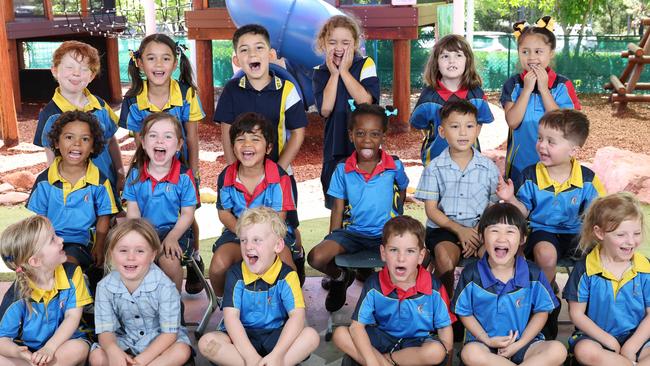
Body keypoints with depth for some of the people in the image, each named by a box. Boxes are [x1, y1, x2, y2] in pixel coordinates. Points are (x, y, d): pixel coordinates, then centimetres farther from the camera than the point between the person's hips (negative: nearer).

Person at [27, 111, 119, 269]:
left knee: (68, 260, -30)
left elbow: (103, 217, 5)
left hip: (82, 241, -2)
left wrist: (98, 248, -5)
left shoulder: (100, 182, -3)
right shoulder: (44, 181, 2)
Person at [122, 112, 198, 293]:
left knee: (169, 261, -27)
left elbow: (187, 214, -4)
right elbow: (132, 210, 1)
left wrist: (172, 237, -17)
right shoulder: (135, 173, -1)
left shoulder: (184, 176, -8)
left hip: (172, 230, -2)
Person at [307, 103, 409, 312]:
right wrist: (333, 243, 1)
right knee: (316, 257, -25)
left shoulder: (395, 167, -2)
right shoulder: (343, 170, 0)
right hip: (352, 232, 1)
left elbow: (402, 191, 19)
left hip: (386, 233, -1)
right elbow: (338, 210, 4)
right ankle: (341, 278, 13)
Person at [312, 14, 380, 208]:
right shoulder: (321, 73, 4)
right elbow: (325, 109, -11)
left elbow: (366, 100, -17)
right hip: (335, 148, 2)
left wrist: (344, 71, -12)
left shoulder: (366, 65, -2)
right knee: (336, 205, 9)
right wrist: (334, 73, -9)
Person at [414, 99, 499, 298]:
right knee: (444, 254, -32)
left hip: (480, 229, 1)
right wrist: (459, 229, -13)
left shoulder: (489, 168, 7)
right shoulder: (435, 167, 3)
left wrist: (479, 232, -12)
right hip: (444, 227, -1)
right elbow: (431, 209, 0)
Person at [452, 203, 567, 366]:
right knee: (470, 353, -35)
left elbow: (541, 312, 3)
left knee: (558, 350, -25)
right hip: (484, 343, -1)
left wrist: (519, 344, -7)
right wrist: (487, 340, -12)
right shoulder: (471, 274, -7)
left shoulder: (533, 274, -4)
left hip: (524, 342, 2)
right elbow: (464, 313, 2)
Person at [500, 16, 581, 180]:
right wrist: (527, 89, -17)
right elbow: (512, 122, -12)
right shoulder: (513, 84, -2)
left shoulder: (562, 85, -4)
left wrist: (543, 88, -16)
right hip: (519, 160, 1)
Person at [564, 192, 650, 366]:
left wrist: (631, 346, -9)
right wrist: (609, 341, -11)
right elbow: (577, 313, -4)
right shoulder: (585, 268, -7)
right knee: (584, 351, -34)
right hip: (595, 337, -1)